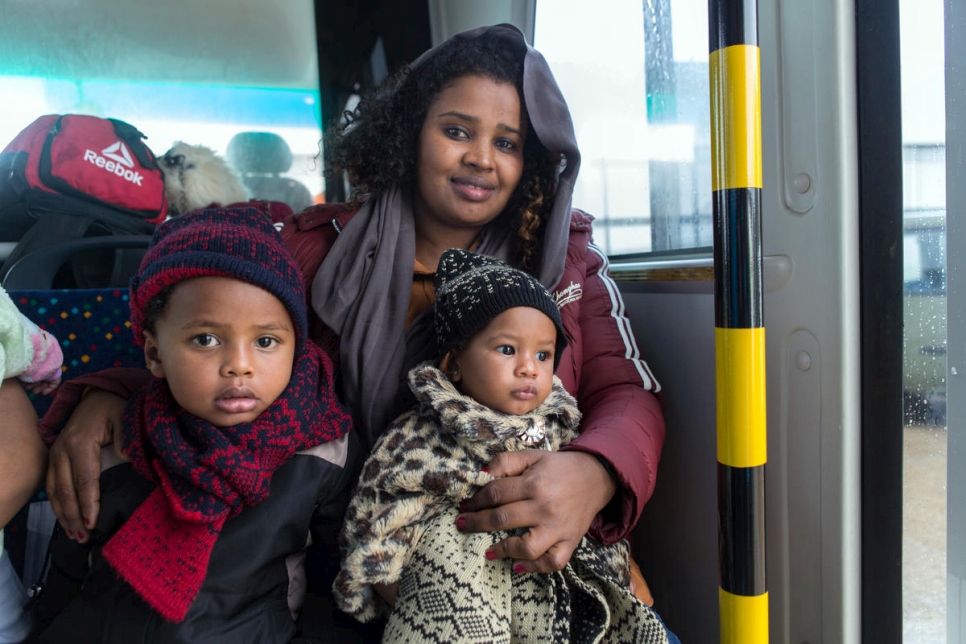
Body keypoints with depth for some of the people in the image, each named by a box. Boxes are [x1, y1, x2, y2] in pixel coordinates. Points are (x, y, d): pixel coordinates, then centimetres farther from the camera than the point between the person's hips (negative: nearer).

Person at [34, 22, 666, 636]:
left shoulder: (563, 256, 1)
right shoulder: (325, 246, 2)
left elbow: (630, 394, -4)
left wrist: (592, 474, -28)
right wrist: (105, 394, -19)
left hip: (518, 564, 1)